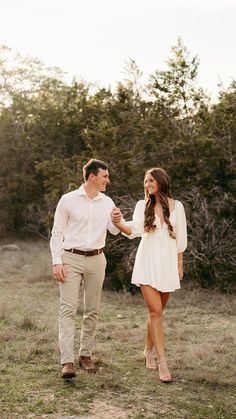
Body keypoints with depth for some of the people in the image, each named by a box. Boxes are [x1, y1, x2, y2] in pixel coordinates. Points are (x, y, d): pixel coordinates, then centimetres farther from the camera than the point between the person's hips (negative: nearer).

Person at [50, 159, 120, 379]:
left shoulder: (107, 203, 8)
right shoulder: (68, 200, -2)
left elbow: (114, 231, 0)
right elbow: (57, 233, -1)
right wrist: (56, 262, -8)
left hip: (96, 259, 4)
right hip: (71, 259, -4)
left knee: (92, 310, 7)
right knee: (68, 309, -10)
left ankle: (86, 354, 19)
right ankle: (67, 361, -12)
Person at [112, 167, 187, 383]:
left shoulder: (177, 206, 4)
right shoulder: (143, 205, 1)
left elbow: (181, 238, 9)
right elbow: (134, 229, -15)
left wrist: (180, 264, 10)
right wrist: (119, 223, -34)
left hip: (168, 262, 2)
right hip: (147, 262, -2)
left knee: (157, 311, 11)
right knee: (156, 311, -10)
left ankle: (149, 351, 31)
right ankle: (162, 362, -10)